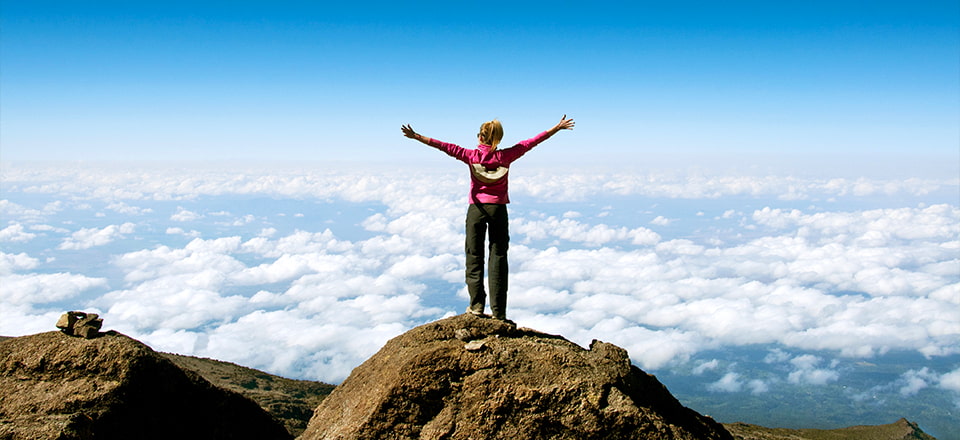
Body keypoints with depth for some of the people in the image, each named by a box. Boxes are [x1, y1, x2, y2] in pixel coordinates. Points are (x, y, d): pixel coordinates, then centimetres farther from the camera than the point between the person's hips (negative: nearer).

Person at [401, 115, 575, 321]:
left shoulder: (471, 156, -3)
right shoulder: (505, 156, 0)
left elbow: (446, 147, -4)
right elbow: (531, 142, 6)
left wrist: (417, 137, 0)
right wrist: (557, 127, 14)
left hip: (477, 209, -1)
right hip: (498, 209, 1)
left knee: (474, 256, 8)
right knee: (498, 257, 3)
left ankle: (477, 304, 4)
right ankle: (498, 311, 2)